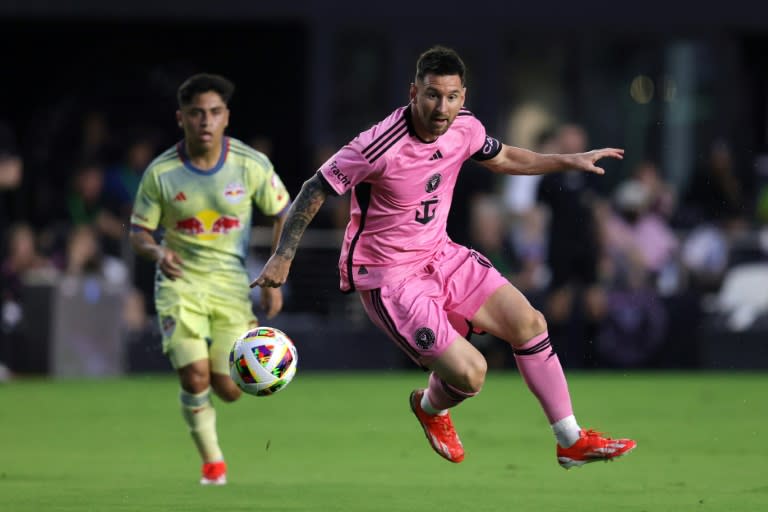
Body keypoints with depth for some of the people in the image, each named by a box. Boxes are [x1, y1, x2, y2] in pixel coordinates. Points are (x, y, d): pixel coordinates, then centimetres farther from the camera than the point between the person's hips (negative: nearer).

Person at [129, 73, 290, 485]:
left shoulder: (252, 165, -8)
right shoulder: (160, 173, -9)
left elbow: (283, 216, 4)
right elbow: (138, 232, 1)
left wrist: (275, 281, -2)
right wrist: (157, 252, -23)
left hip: (232, 283, 1)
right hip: (179, 283, -1)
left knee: (229, 390, -4)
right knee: (195, 377, -15)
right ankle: (211, 460, 8)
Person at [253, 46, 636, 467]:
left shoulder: (464, 127, -6)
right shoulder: (380, 147, -28)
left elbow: (502, 159, 17)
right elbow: (316, 190, -18)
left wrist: (569, 161, 11)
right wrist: (283, 256, -22)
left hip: (441, 256, 7)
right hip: (389, 277, -7)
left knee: (528, 322, -1)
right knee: (470, 373, -15)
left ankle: (571, 442, 13)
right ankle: (430, 408, 24)